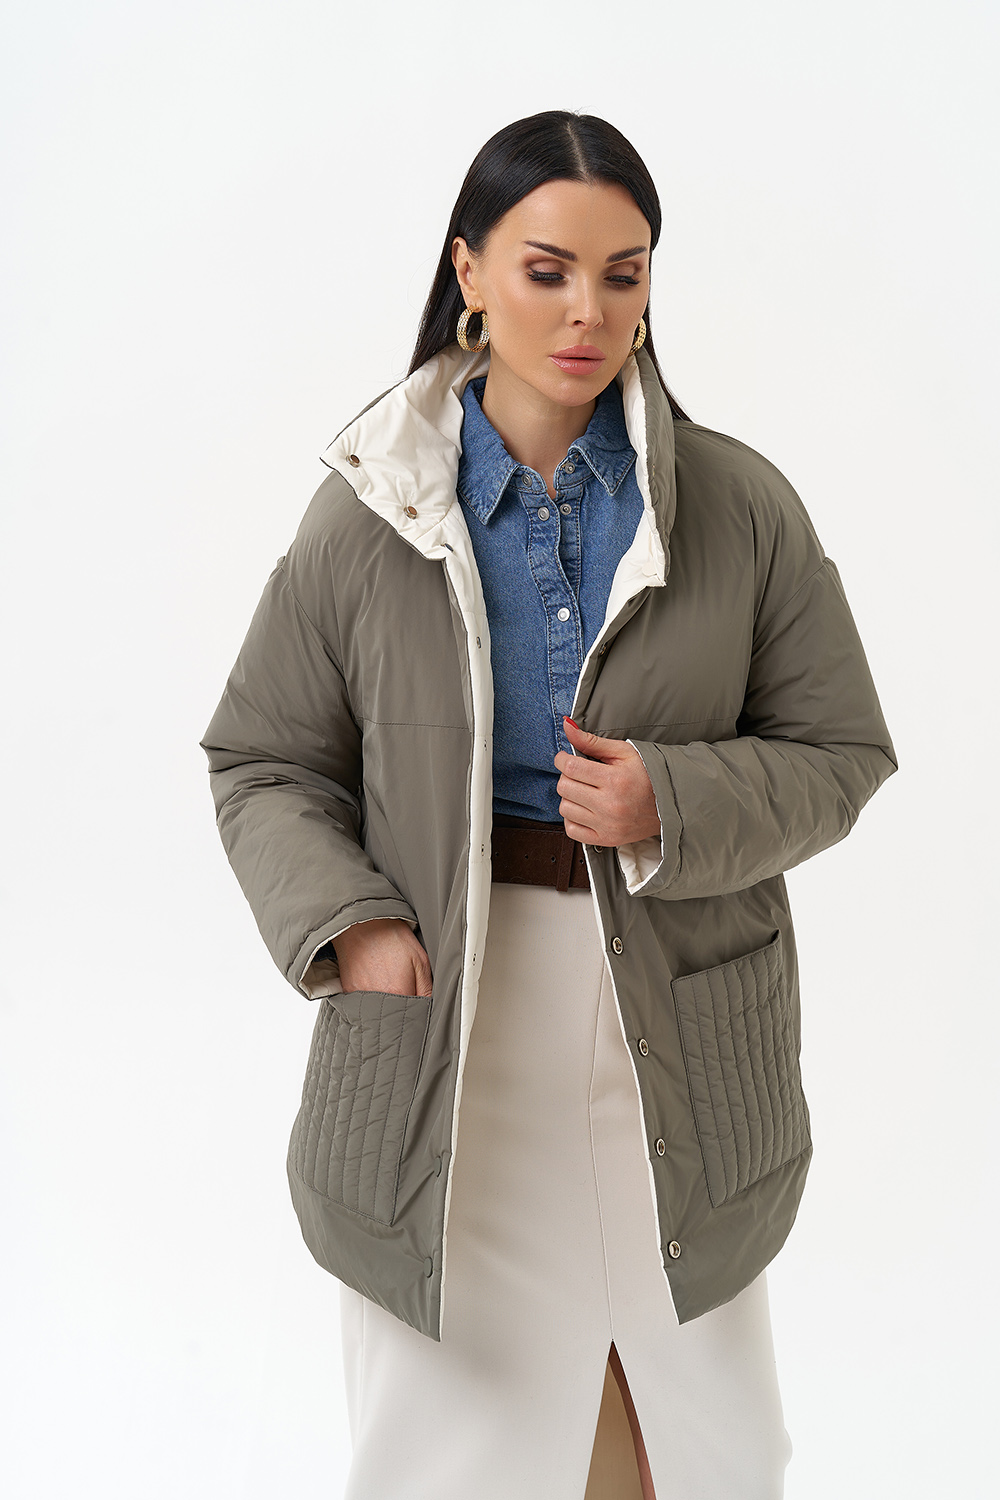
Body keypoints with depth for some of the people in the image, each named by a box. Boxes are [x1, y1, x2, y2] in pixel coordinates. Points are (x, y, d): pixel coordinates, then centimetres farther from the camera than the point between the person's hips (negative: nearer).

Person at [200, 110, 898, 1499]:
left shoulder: (745, 508, -2)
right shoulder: (370, 513, -3)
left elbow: (839, 754, 2)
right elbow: (264, 761, 4)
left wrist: (672, 804, -16)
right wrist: (347, 921, -13)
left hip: (674, 1023, 1)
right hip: (441, 1012, 0)